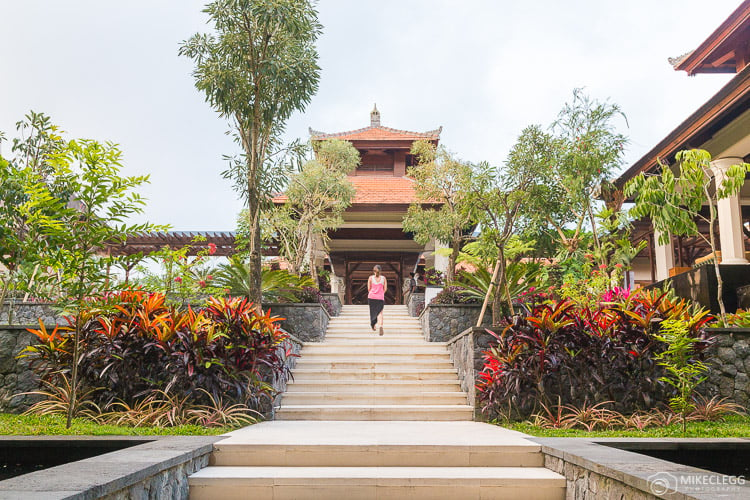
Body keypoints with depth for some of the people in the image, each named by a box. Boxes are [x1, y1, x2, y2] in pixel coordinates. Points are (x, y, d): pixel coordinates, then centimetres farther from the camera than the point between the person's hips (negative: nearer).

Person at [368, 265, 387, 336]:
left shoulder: (370, 278, 0)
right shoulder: (383, 278, 1)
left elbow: (368, 289, 2)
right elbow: (385, 289, 4)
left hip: (371, 297, 1)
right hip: (380, 298, -1)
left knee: (373, 311, 17)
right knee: (380, 312, -2)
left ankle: (373, 325, 29)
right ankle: (380, 325, -25)